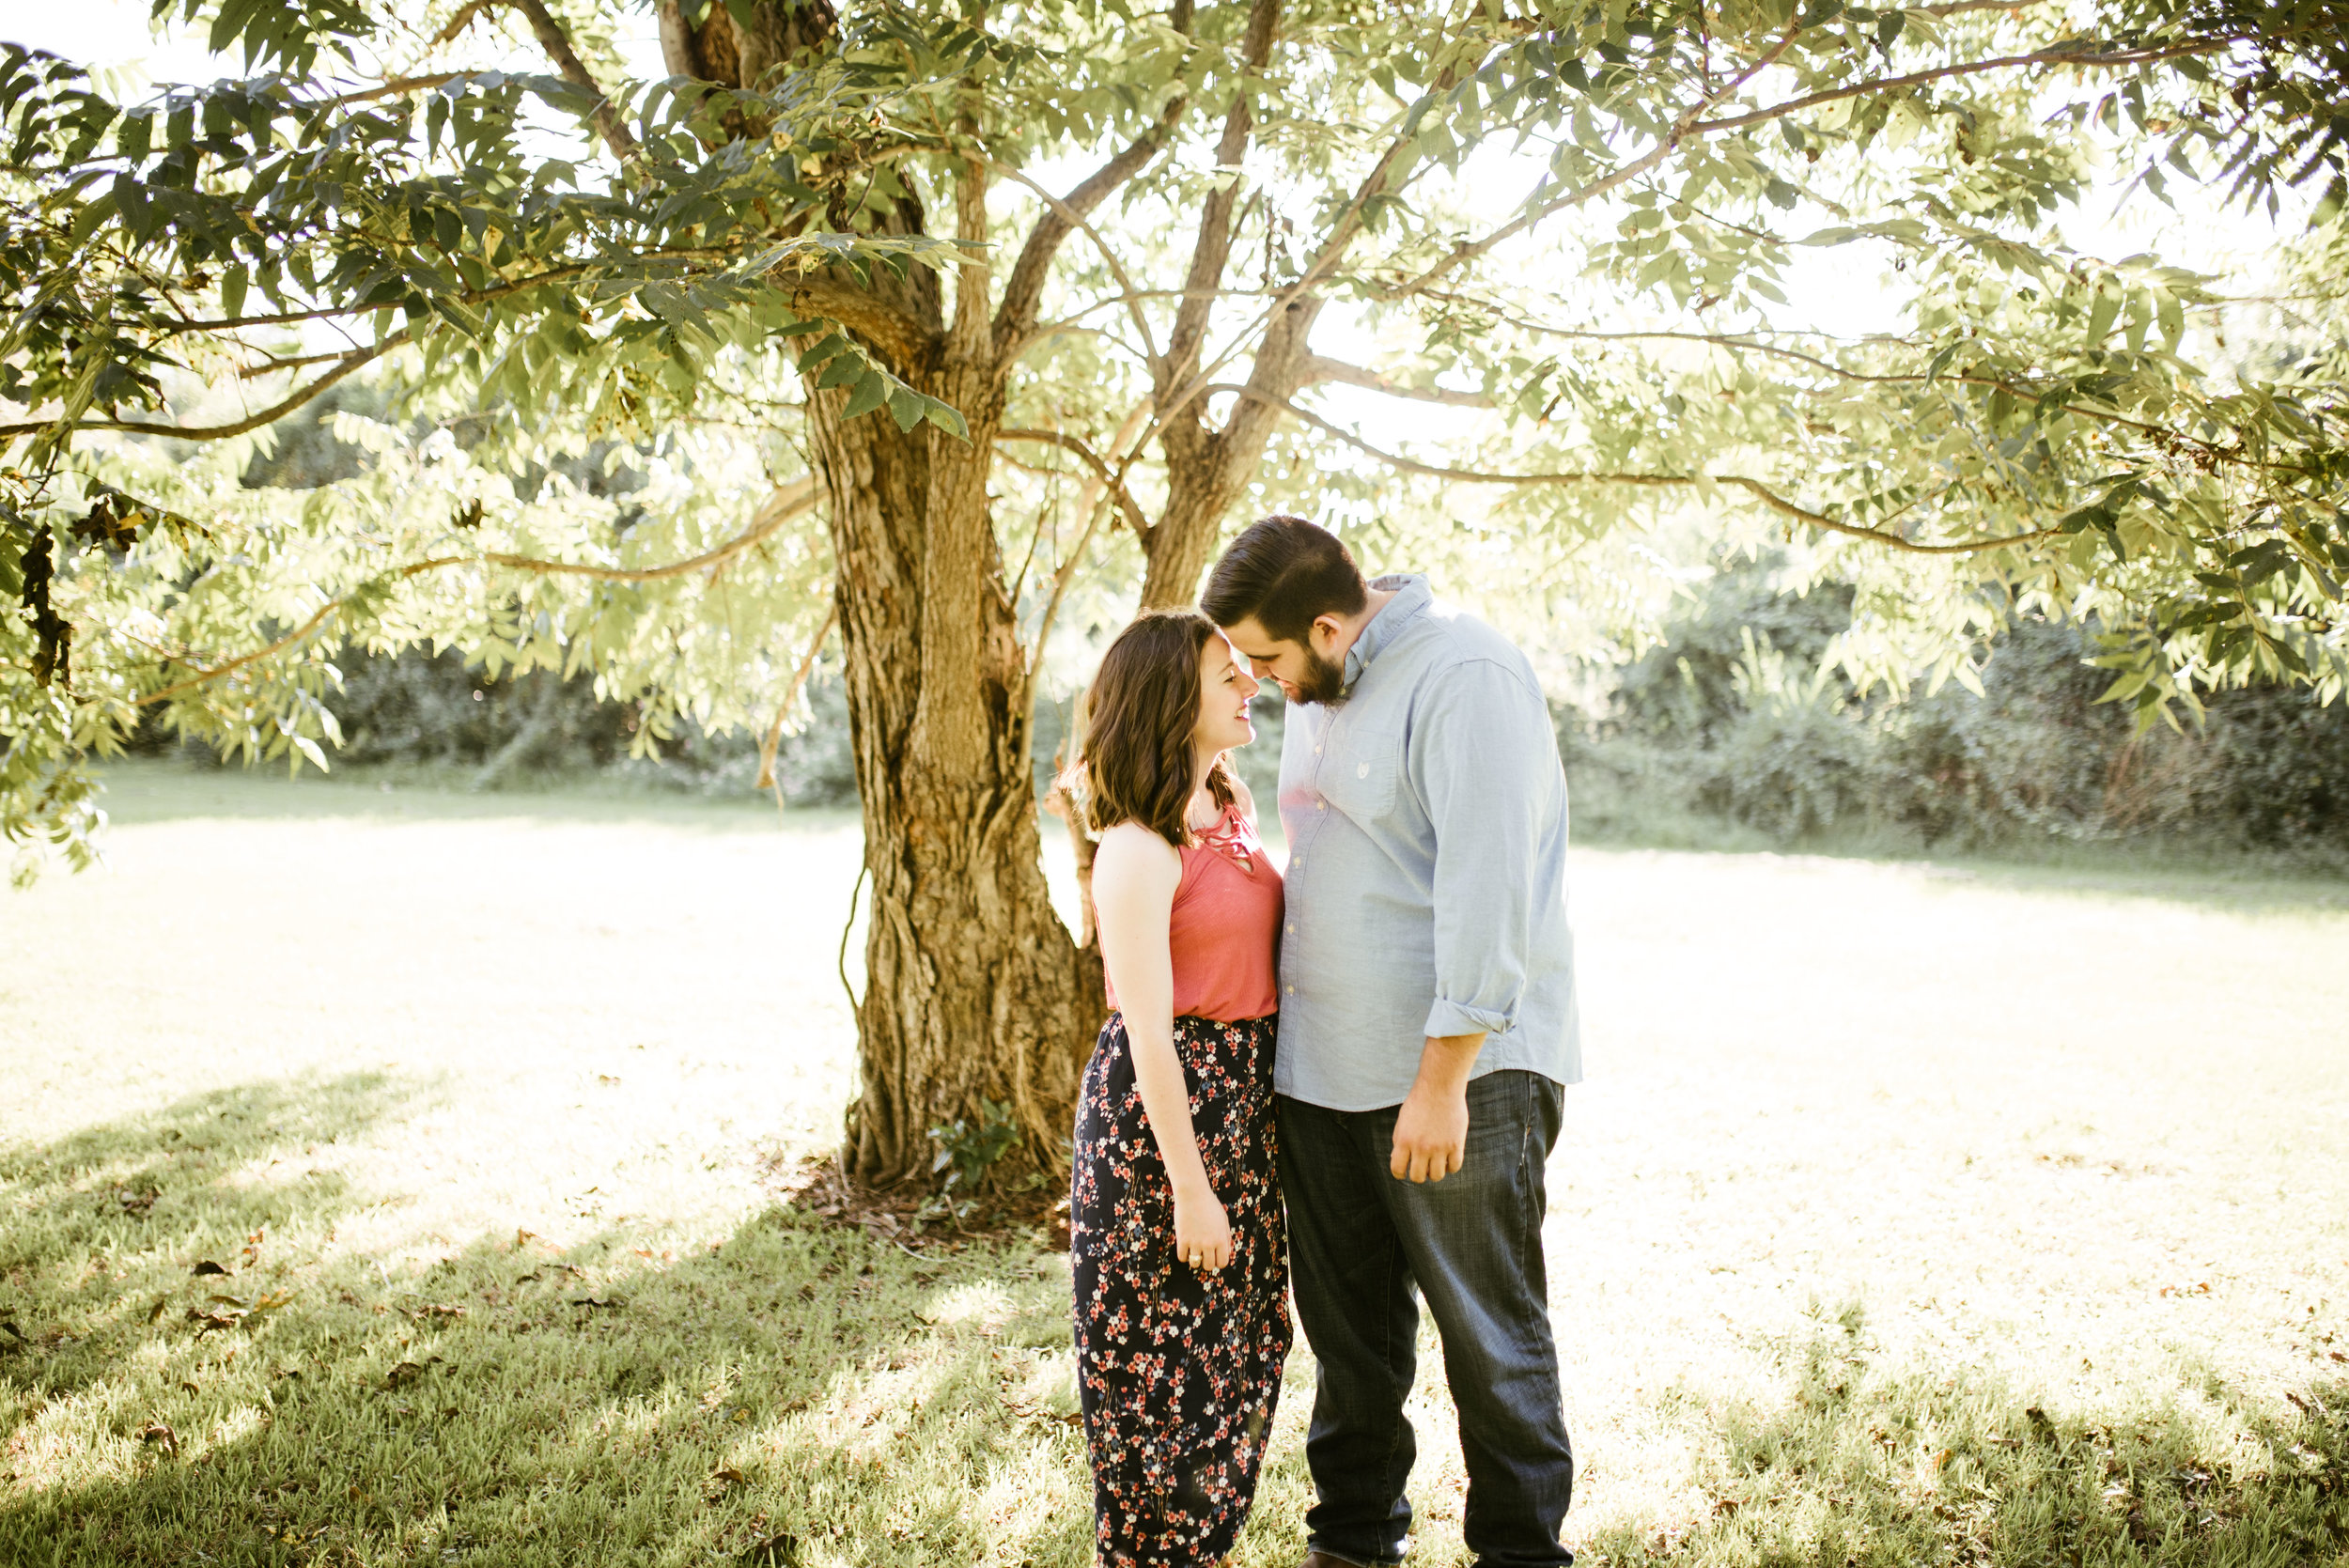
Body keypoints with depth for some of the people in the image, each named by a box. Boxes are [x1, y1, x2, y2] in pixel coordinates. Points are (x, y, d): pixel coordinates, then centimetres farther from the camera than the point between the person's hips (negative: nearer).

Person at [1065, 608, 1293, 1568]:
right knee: (1164, 1349, 5)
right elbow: (1149, 1034, -19)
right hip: (1160, 1108, -8)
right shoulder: (1139, 851, -19)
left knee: (1238, 1337, 18)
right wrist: (1189, 1185, -18)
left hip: (1242, 1100, 8)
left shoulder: (1233, 816, 7)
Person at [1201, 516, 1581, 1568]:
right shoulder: (1318, 694, 13)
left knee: (1491, 1338, 4)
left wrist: (1440, 1081, -21)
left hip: (1459, 1075, -8)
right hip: (1320, 1072, 8)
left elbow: (1485, 889, -21)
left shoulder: (1465, 677, -15)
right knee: (1347, 1330, 16)